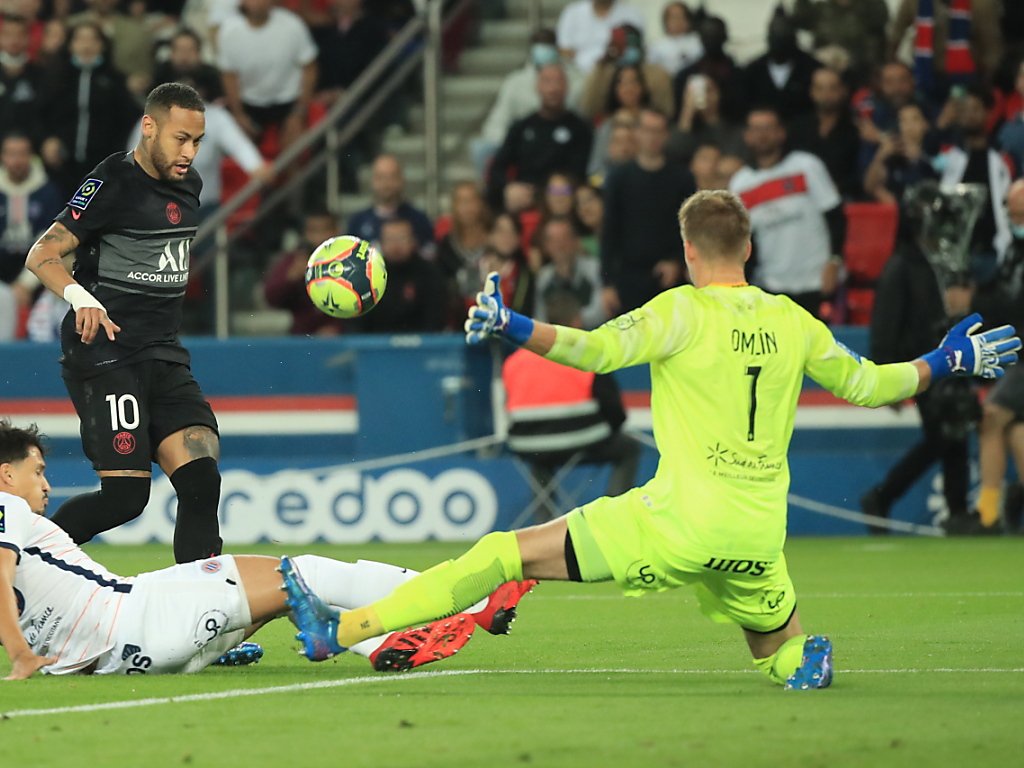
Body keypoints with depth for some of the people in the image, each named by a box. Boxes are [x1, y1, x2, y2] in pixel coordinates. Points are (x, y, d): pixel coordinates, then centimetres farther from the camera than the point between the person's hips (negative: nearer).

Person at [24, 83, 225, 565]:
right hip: (105, 357, -7)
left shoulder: (188, 184, 13)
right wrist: (80, 298, -30)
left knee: (201, 480, -10)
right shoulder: (113, 182, -10)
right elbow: (41, 256, -13)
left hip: (164, 358, 7)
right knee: (125, 495, -13)